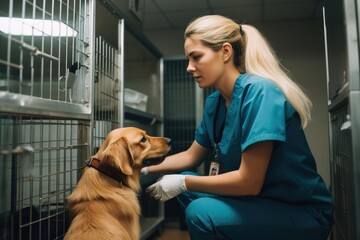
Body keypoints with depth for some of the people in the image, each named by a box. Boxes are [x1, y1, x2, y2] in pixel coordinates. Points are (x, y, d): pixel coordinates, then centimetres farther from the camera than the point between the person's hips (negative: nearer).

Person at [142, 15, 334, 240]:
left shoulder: (259, 92, -22)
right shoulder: (214, 102, 2)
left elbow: (249, 182, -24)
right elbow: (191, 156, 14)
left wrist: (183, 183, -15)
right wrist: (144, 166, 4)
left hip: (303, 213, -7)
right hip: (260, 201, 7)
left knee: (202, 213, -25)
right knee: (184, 185, 4)